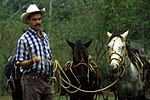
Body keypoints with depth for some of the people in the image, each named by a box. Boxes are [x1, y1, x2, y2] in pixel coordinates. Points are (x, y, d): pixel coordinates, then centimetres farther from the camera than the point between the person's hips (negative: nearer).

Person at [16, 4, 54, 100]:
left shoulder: (45, 36, 15)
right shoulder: (24, 39, -6)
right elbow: (22, 64, -8)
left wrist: (53, 63, 8)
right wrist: (33, 60, -25)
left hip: (46, 80, 7)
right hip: (31, 80, -7)